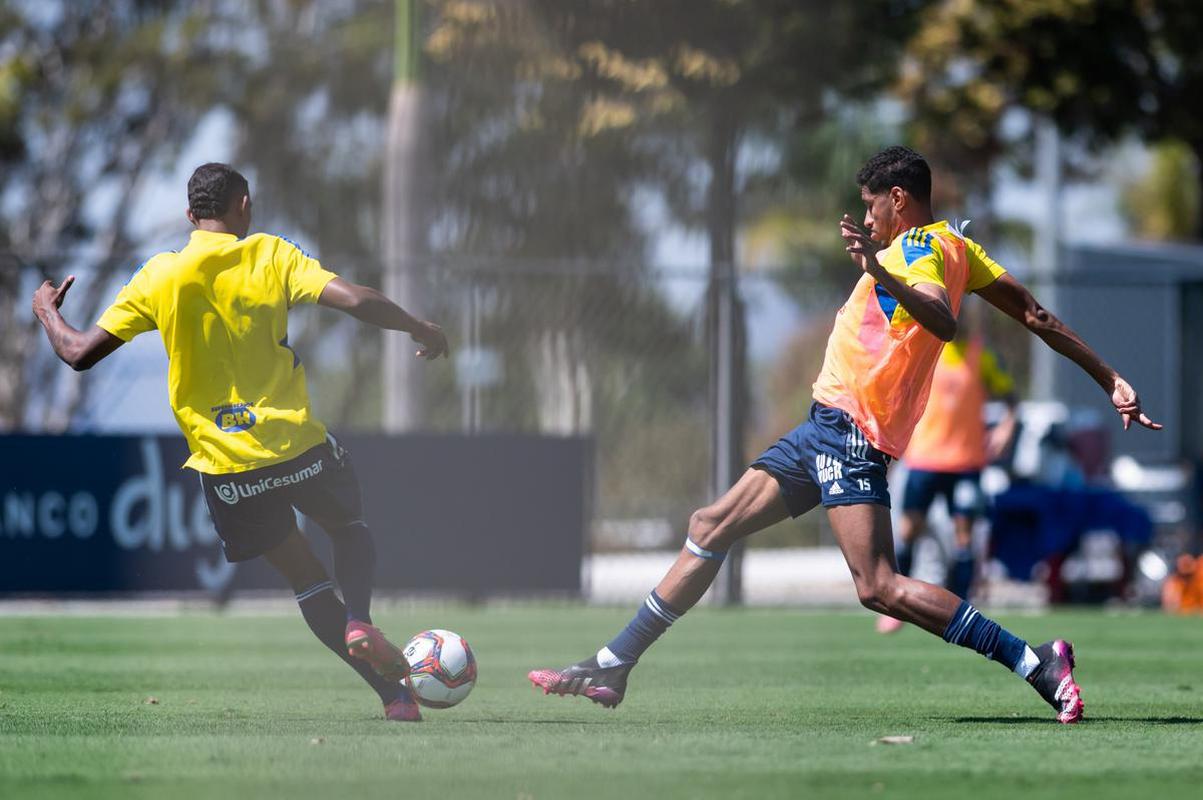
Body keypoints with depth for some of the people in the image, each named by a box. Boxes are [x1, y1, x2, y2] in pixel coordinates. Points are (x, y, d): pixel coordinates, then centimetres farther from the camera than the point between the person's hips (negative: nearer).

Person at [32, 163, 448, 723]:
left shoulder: (159, 277, 0)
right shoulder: (271, 257, -3)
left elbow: (80, 353, -1)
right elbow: (357, 302, -14)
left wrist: (47, 313, 20)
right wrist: (420, 328, 3)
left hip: (223, 467, 1)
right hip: (298, 445, -1)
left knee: (305, 579, 13)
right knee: (349, 529, 27)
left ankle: (393, 692, 4)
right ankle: (359, 621, -4)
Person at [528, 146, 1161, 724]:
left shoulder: (923, 246, -11)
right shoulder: (955, 244, 16)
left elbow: (943, 321, -32)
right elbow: (1036, 317, 15)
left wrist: (883, 274, -46)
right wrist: (1112, 382, 18)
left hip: (851, 430, -11)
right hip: (830, 423, 11)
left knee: (878, 587, -21)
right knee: (711, 527, 12)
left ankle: (1034, 662, -19)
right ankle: (611, 668, 17)